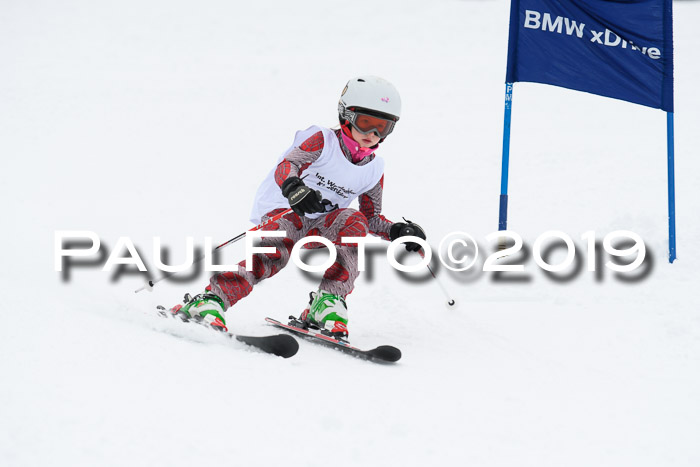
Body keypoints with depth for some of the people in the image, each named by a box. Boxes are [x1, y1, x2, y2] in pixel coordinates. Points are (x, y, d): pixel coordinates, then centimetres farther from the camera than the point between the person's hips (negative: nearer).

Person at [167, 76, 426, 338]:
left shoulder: (374, 172, 9)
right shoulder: (323, 141, -6)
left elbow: (372, 218, 20)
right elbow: (286, 166, -21)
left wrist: (397, 232, -1)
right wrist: (293, 188, -44)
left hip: (318, 230, 4)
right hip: (282, 213, -4)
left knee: (353, 222, -26)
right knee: (275, 251, -36)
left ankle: (328, 303, -30)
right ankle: (211, 300, -41)